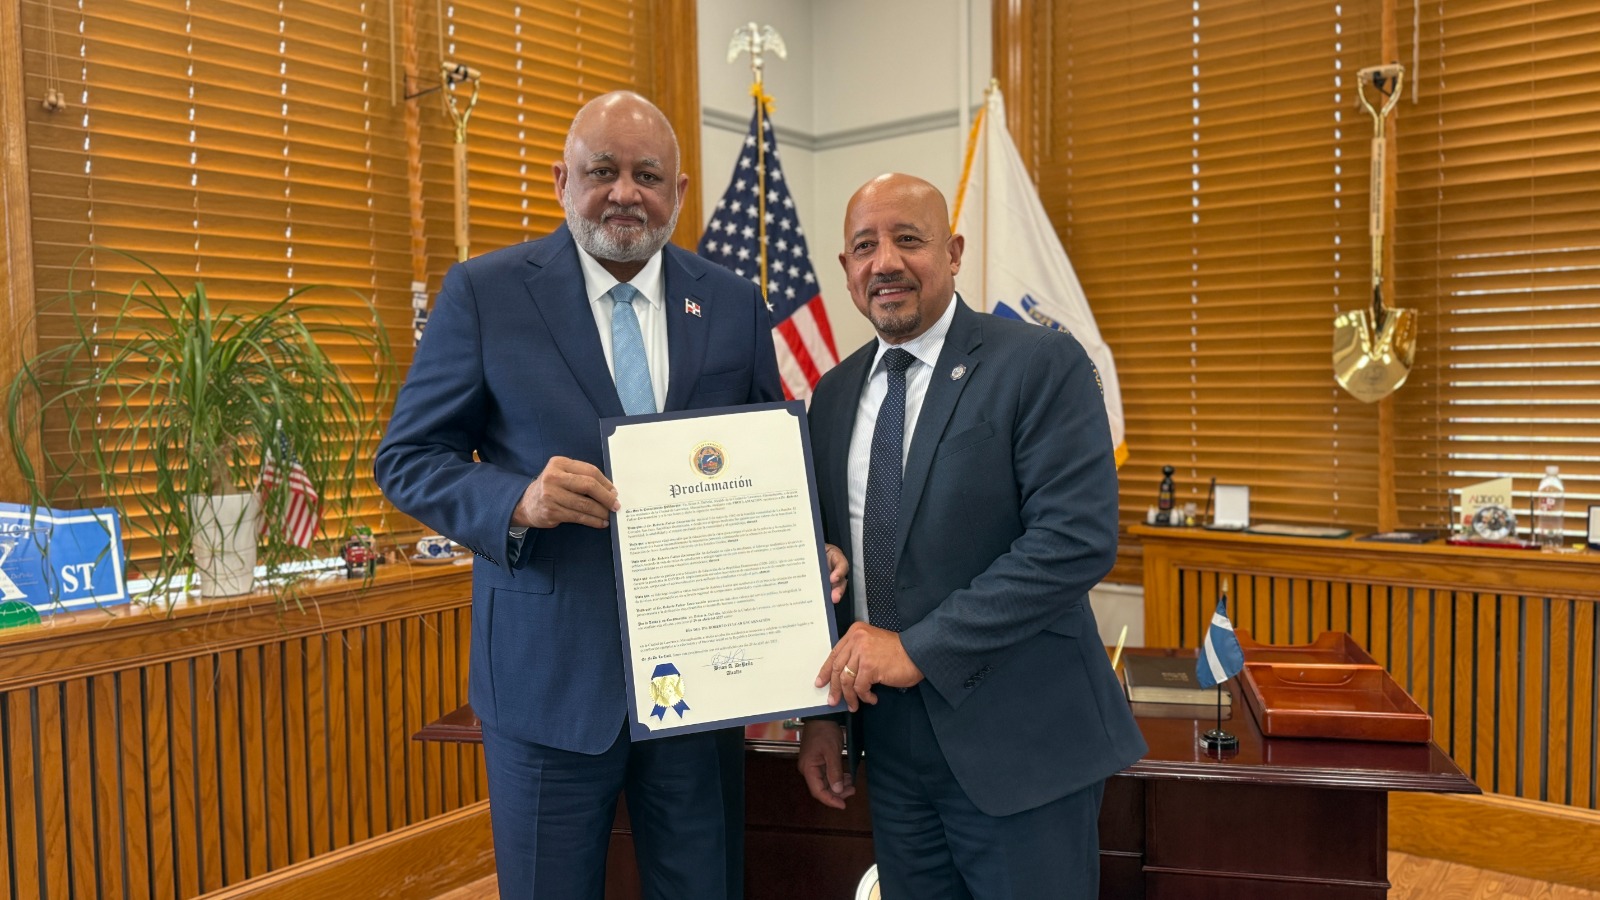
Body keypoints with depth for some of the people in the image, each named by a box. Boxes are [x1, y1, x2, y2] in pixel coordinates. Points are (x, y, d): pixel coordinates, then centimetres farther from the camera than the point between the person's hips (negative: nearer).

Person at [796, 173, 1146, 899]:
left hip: (1019, 746, -5)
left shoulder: (1042, 365, -10)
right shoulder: (833, 395, 8)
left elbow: (1079, 539, -20)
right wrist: (824, 709, 7)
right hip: (895, 748, 5)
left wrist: (919, 648, -20)